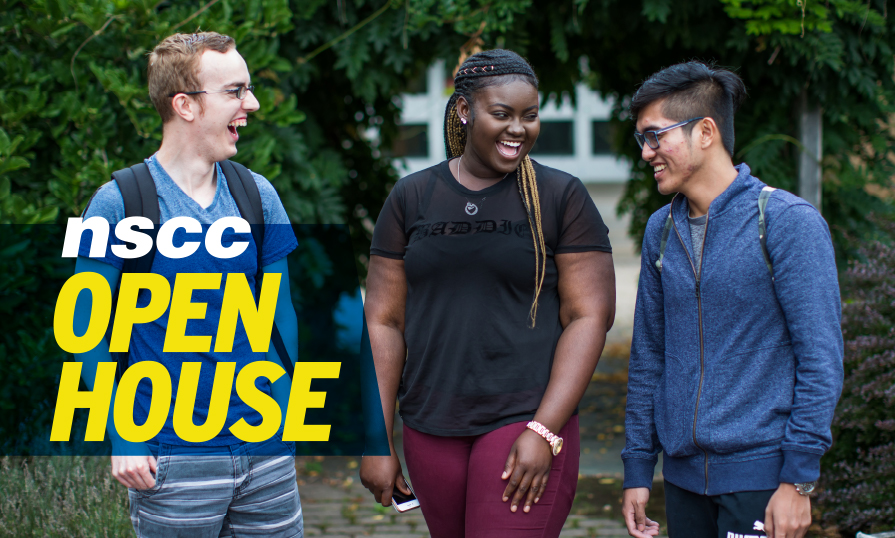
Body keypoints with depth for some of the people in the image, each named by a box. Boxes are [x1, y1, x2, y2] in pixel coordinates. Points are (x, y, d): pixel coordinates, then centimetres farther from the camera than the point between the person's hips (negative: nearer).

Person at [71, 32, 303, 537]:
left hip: (267, 456, 4)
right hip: (174, 463, -4)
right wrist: (123, 439, -10)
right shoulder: (119, 203, -6)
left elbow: (280, 315, 12)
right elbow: (87, 328, -4)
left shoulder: (259, 196, 7)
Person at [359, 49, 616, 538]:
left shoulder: (561, 197, 0)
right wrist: (377, 441, 2)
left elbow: (590, 316, -4)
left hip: (525, 420, -3)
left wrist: (543, 432, -13)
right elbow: (383, 322, 7)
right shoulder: (412, 199, 7)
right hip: (431, 432, 3)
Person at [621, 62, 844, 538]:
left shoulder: (788, 222, -9)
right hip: (683, 473, 6)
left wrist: (798, 480, -14)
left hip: (760, 472, -6)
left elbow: (821, 359, -11)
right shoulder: (661, 231, 10)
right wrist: (637, 468, 10)